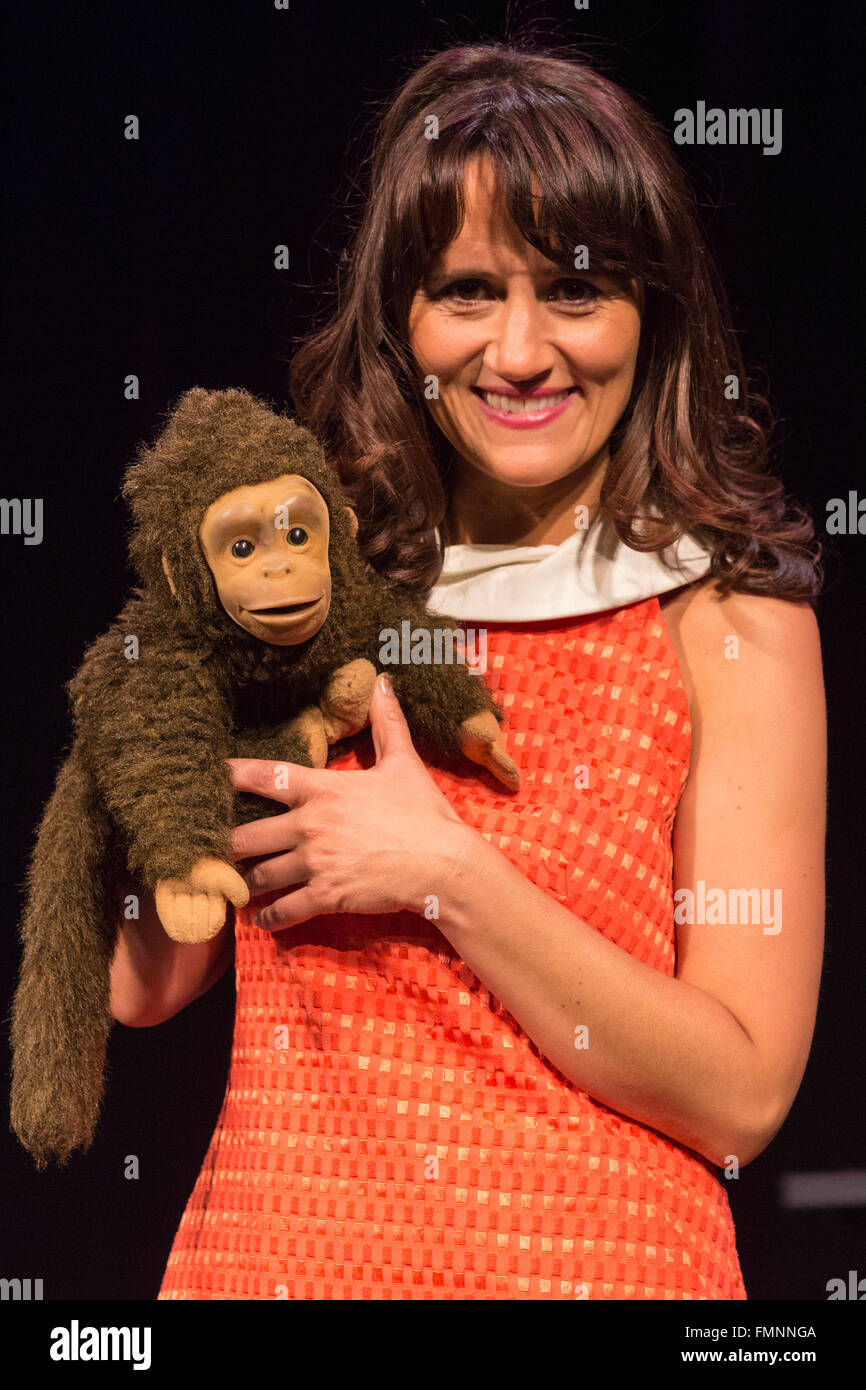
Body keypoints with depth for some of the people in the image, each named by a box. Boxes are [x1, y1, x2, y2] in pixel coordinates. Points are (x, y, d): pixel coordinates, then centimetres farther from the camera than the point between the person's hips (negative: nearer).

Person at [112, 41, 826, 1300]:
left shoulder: (731, 622, -7)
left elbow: (741, 1093, -12)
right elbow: (146, 980, 0)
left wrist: (445, 875, -18)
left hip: (591, 1254, -3)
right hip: (275, 1241, 3)